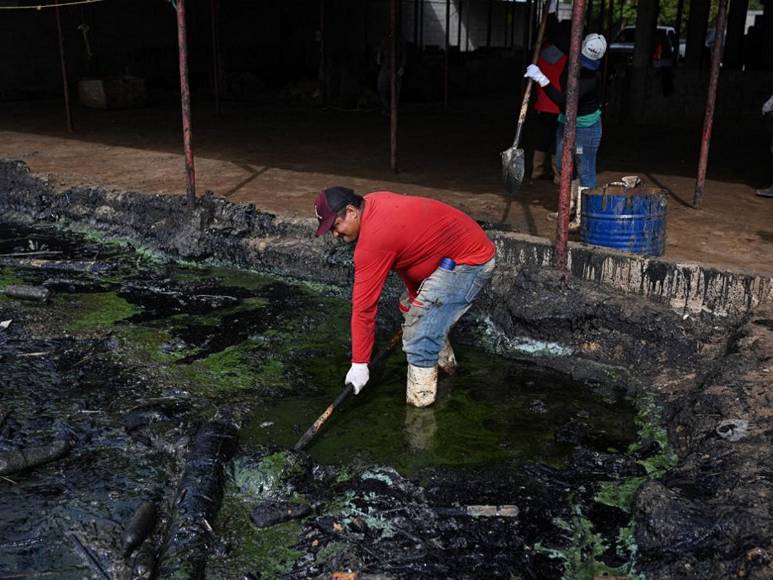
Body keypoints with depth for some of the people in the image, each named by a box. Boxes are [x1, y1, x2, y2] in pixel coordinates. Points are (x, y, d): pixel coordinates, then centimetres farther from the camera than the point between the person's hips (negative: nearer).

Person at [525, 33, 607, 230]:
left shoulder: (593, 77, -28)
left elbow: (565, 100, -35)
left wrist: (541, 79, -35)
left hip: (585, 127, -9)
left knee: (585, 171, -4)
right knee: (563, 165, 19)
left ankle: (582, 217, 2)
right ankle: (570, 206, 35)